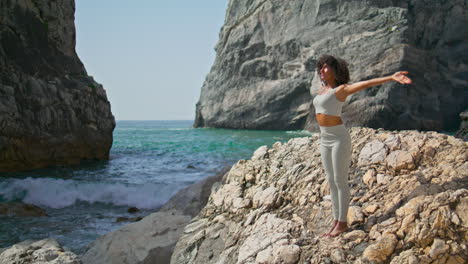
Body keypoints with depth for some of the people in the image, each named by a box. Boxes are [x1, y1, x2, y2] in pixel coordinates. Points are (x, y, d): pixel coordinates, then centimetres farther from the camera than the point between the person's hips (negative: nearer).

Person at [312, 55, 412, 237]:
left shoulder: (341, 89, -11)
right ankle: (336, 221, 18)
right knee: (331, 181, 10)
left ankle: (342, 223, 7)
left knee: (340, 181, -2)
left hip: (339, 138, -8)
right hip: (325, 139, 8)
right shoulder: (322, 89, 11)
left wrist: (392, 77, -32)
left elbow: (367, 83, -23)